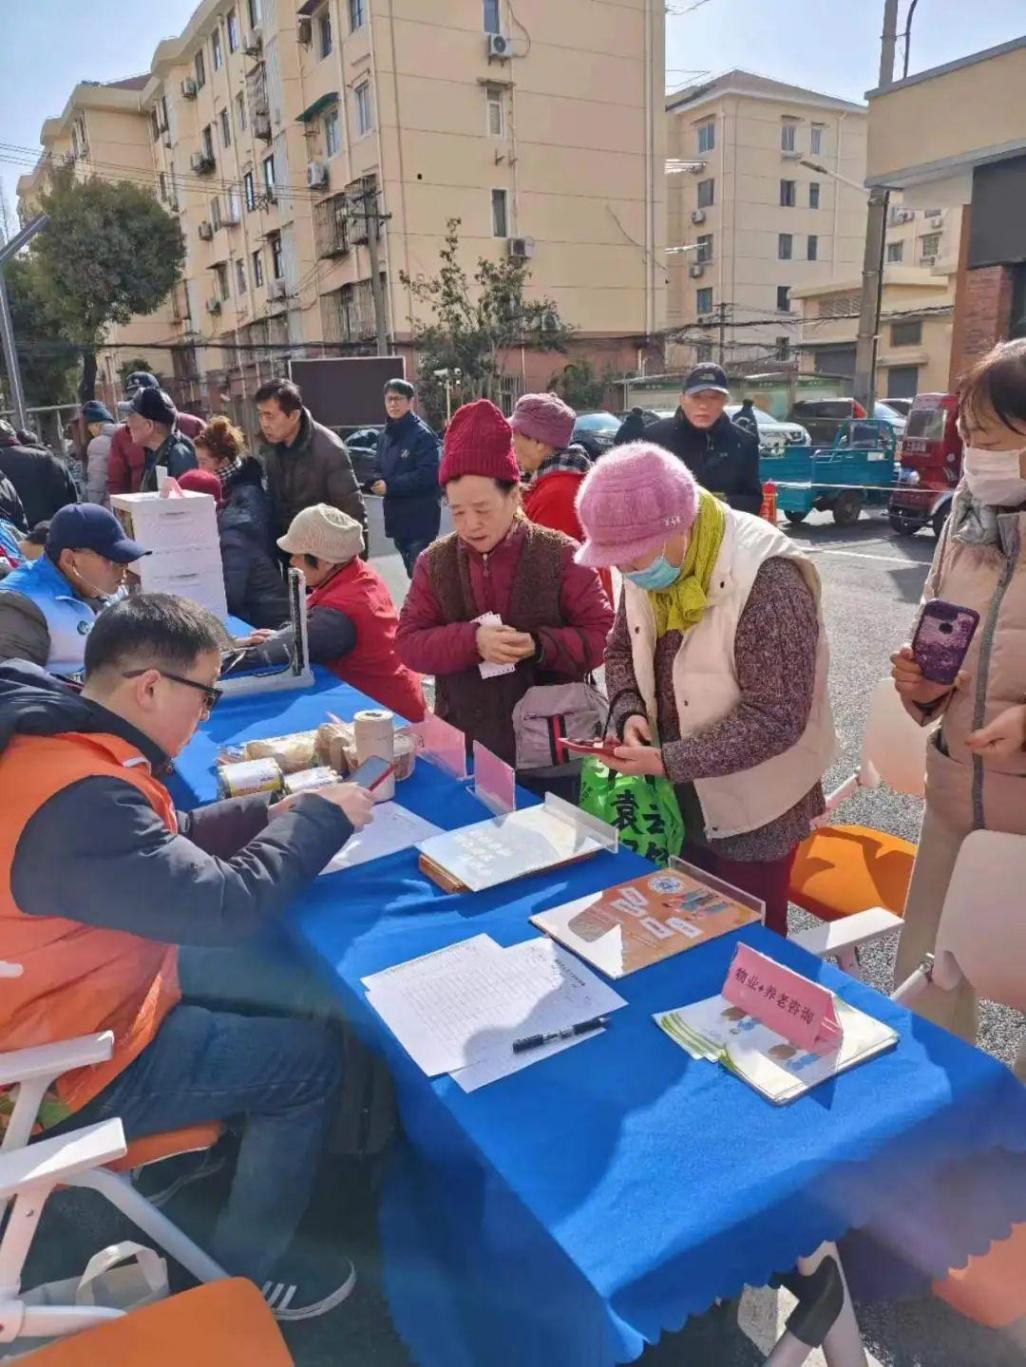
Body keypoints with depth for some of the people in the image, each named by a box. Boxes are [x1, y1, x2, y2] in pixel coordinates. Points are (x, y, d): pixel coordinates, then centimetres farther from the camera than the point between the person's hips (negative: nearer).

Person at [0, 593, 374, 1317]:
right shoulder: (76, 796, -35)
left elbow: (169, 842, 11)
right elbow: (231, 907, -31)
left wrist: (274, 813, -2)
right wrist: (321, 816, -16)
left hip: (77, 994, 10)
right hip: (70, 1068, -10)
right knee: (312, 1053, -2)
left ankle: (228, 1147, 33)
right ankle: (242, 1273, 18)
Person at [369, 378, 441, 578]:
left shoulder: (422, 434, -12)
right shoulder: (385, 434, 12)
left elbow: (428, 474, -20)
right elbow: (379, 468, 19)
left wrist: (390, 485, -18)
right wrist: (377, 481, -5)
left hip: (420, 516, -8)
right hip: (396, 515, 8)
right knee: (412, 571, 18)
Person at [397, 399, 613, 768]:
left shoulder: (560, 554, -7)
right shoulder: (435, 562, 1)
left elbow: (604, 634, -6)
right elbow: (409, 643, -3)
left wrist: (540, 645, -23)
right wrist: (472, 640, -21)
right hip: (465, 743, 2)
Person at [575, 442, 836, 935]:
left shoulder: (766, 580, -28)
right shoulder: (650, 563, -4)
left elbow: (777, 716, -27)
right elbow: (621, 651, 8)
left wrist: (669, 761, -28)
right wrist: (629, 711, -12)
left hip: (751, 811, -6)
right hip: (676, 799, 7)